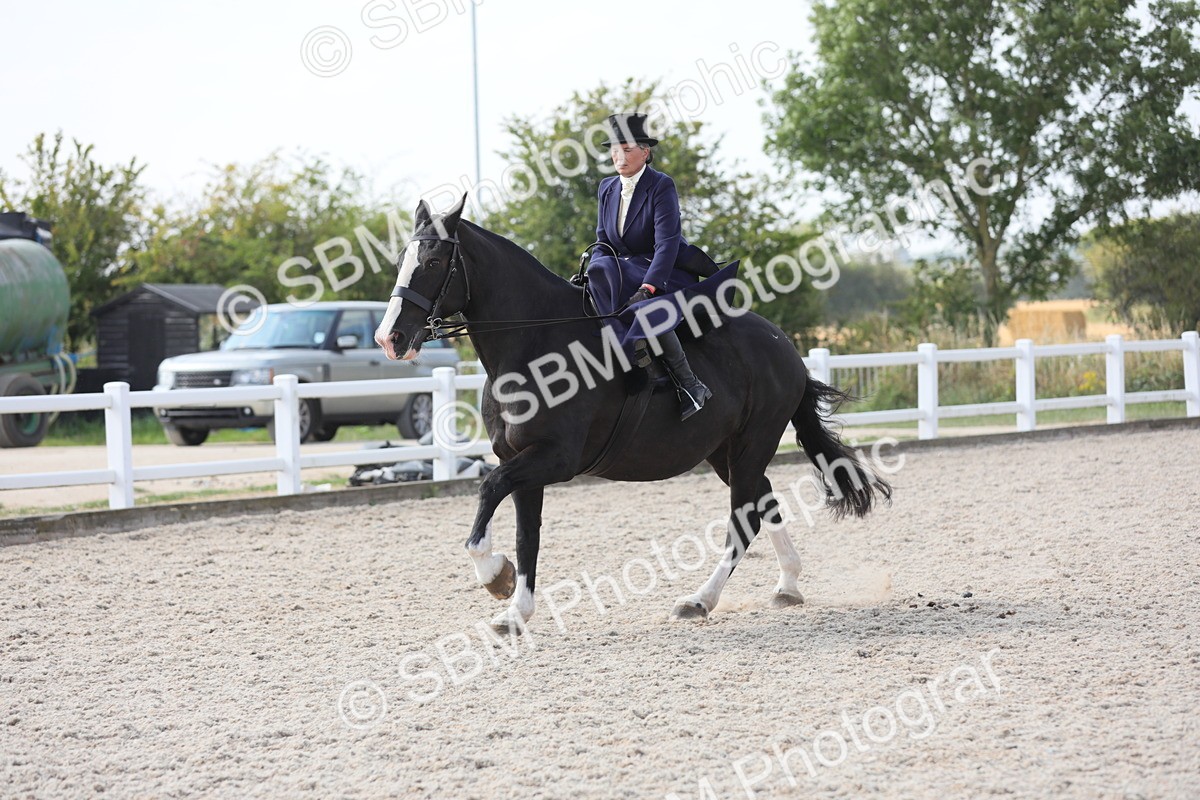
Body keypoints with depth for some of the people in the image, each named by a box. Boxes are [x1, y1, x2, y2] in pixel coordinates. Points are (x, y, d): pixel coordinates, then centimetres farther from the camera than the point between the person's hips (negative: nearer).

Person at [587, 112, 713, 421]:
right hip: (626, 272, 6)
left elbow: (666, 242, -20)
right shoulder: (607, 188, 11)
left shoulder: (661, 185, -10)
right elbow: (603, 242, 14)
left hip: (667, 273, -6)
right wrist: (591, 271, -9)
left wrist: (647, 288, -32)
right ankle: (635, 344, -35)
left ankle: (690, 386, -29)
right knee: (601, 269, -28)